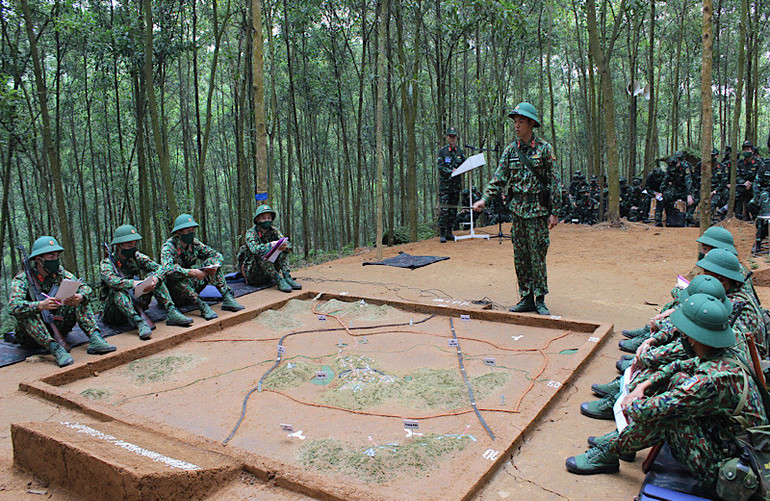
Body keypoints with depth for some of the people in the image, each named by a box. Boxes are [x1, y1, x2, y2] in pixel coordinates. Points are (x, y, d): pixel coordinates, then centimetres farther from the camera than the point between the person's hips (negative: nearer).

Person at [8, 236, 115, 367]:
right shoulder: (21, 280, -12)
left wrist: (79, 297, -33)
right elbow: (13, 306, -29)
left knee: (80, 302, -13)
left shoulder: (60, 273, 0)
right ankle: (55, 348, -46)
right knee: (24, 312, -32)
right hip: (30, 333, -3)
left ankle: (95, 338, -33)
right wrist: (40, 306, -47)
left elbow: (85, 288, -9)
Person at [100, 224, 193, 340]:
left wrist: (155, 279, -31)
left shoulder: (136, 257, 0)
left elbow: (159, 268, -9)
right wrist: (135, 283, -44)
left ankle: (171, 313, -23)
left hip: (136, 301, 4)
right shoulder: (106, 263, -13)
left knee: (152, 275, -11)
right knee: (117, 290, -33)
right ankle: (139, 323, -48)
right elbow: (112, 281, -34)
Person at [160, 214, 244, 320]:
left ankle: (227, 298, -22)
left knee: (210, 261, -10)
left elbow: (217, 255, 1)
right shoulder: (168, 247, -18)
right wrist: (191, 272, -42)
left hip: (192, 286, 5)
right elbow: (167, 269, -37)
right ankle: (202, 306, -43)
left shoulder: (194, 243, -1)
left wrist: (215, 266, -22)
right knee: (174, 276, -36)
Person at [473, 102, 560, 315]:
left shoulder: (544, 149, -4)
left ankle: (540, 300, 10)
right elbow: (499, 179, 6)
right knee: (520, 257, 8)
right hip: (517, 210, 5)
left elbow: (553, 182, -4)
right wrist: (484, 199, -9)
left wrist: (554, 212, -8)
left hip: (538, 210, -4)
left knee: (537, 257, -1)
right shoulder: (510, 150, 7)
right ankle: (526, 299, 17)